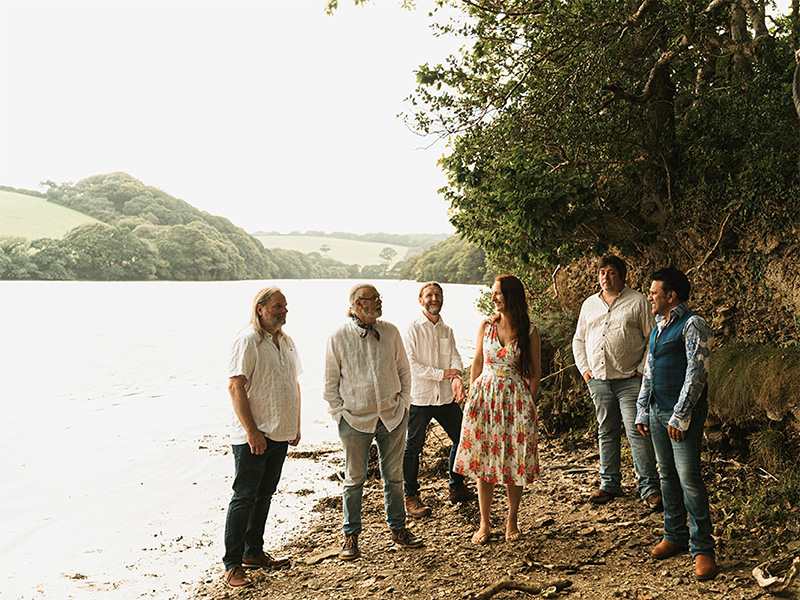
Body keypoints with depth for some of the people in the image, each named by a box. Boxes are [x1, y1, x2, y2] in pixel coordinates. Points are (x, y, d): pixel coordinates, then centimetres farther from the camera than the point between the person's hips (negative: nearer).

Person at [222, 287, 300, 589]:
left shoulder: (286, 342, 13)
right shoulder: (248, 340, -12)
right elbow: (235, 386, -18)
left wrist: (296, 426, 17)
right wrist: (252, 431, -21)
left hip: (279, 434, 8)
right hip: (253, 436, -8)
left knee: (264, 495, 16)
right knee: (244, 498, -4)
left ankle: (253, 553, 28)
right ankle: (232, 566, 4)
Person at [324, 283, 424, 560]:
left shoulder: (390, 332, 3)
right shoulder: (338, 337, -5)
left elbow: (403, 371, 11)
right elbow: (331, 382, 1)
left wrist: (403, 404, 6)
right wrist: (339, 414, -3)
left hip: (393, 417, 3)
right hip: (355, 420, -3)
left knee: (394, 476, 13)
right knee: (354, 479, 7)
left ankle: (398, 529, 29)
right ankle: (351, 535, 22)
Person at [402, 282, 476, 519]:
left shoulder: (447, 330, 12)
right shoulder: (413, 329, -7)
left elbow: (454, 357, 1)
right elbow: (410, 364, -14)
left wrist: (457, 378, -20)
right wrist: (442, 374, -17)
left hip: (446, 396, 6)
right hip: (419, 398, -6)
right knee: (413, 448, 1)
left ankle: (456, 488, 30)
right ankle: (411, 499, 13)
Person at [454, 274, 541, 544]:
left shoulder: (529, 332, -3)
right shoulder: (486, 326, 3)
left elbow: (535, 372, 3)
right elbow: (477, 363, 10)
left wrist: (529, 402, -3)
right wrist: (471, 397, 7)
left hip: (516, 399, -2)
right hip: (484, 397, 2)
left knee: (514, 461, 3)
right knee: (482, 460, 3)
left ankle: (512, 520, 21)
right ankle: (485, 522, 14)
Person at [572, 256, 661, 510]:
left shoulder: (638, 301, 0)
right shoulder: (589, 304, 15)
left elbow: (653, 338, -2)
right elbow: (579, 339, 21)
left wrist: (642, 370, -9)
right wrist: (584, 368, 9)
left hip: (629, 380, -5)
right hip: (598, 380, 5)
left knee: (637, 432, -8)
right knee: (606, 432, 12)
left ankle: (649, 487, -1)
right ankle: (610, 484, 22)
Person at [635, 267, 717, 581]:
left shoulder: (693, 325, -10)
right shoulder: (658, 327, 16)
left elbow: (696, 373, -17)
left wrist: (680, 416, -19)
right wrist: (642, 412, 18)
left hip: (683, 413, -8)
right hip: (657, 411, 8)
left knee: (689, 478, -8)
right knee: (667, 475, 13)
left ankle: (702, 549, -1)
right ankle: (674, 535, 25)